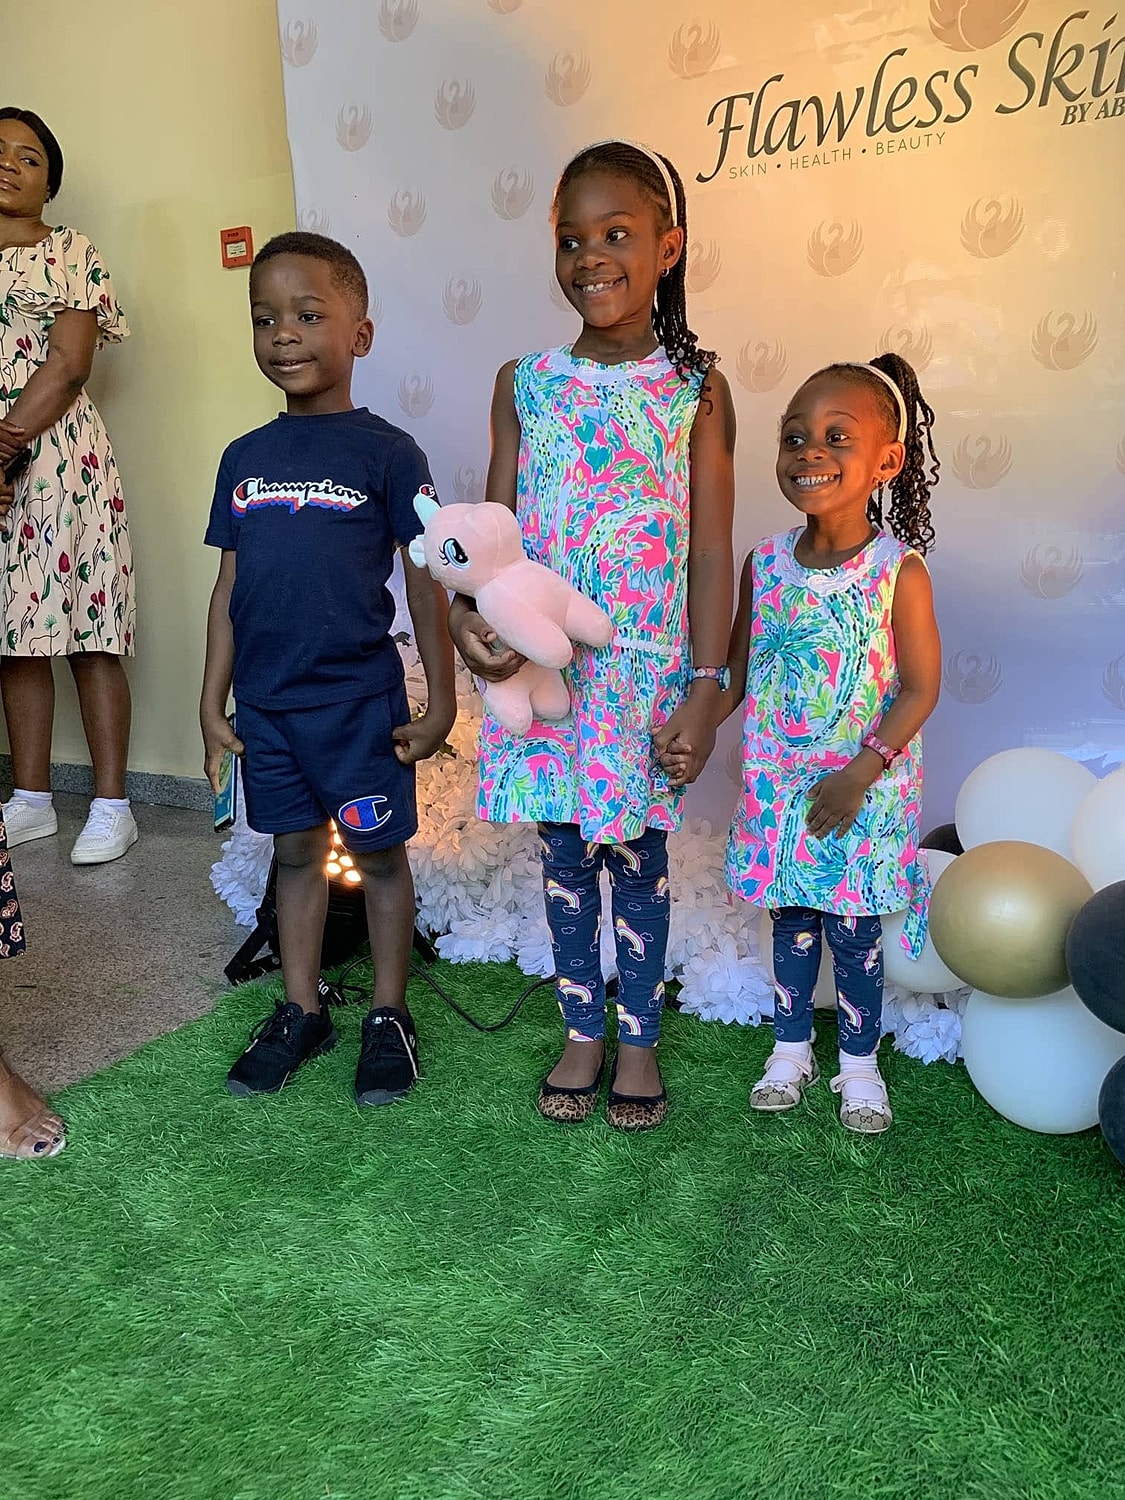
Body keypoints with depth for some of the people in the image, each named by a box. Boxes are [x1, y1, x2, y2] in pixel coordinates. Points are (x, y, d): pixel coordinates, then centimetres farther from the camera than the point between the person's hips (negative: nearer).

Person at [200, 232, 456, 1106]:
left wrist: (441, 700, -6)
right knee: (296, 852, 16)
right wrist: (212, 703, 9)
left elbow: (425, 583, -6)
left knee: (379, 854, 8)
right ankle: (302, 1012, 31)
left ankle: (390, 1015, 25)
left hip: (358, 700, -4)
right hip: (264, 704, 5)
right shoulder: (245, 459, 6)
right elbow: (230, 588, 10)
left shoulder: (387, 453, -7)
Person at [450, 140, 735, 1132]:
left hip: (645, 668, -2)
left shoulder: (696, 388, -3)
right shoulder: (525, 383, 3)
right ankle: (583, 1031, 32)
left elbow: (713, 554, -5)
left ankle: (640, 1038, 30)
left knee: (636, 855, 10)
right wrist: (466, 612, -16)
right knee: (564, 854, 13)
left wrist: (705, 689, -9)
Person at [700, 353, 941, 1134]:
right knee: (792, 922, 16)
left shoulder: (900, 570, -14)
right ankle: (792, 1048, 36)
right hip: (778, 786, 3)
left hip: (863, 791, -3)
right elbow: (738, 668, 4)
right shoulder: (765, 563, -3)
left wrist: (859, 775, -17)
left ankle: (859, 1062, 30)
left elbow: (921, 688, -11)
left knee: (853, 930, 8)